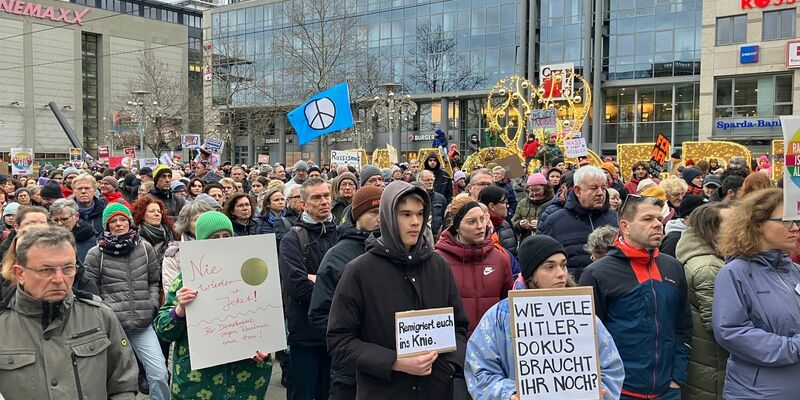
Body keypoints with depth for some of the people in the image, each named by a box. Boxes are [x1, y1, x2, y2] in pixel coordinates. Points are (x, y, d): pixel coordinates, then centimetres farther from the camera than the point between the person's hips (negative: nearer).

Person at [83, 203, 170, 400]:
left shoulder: (145, 248, 6)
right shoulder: (96, 253, -1)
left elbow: (155, 281, 14)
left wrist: (152, 306, 3)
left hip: (142, 324, 2)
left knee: (159, 373, -5)